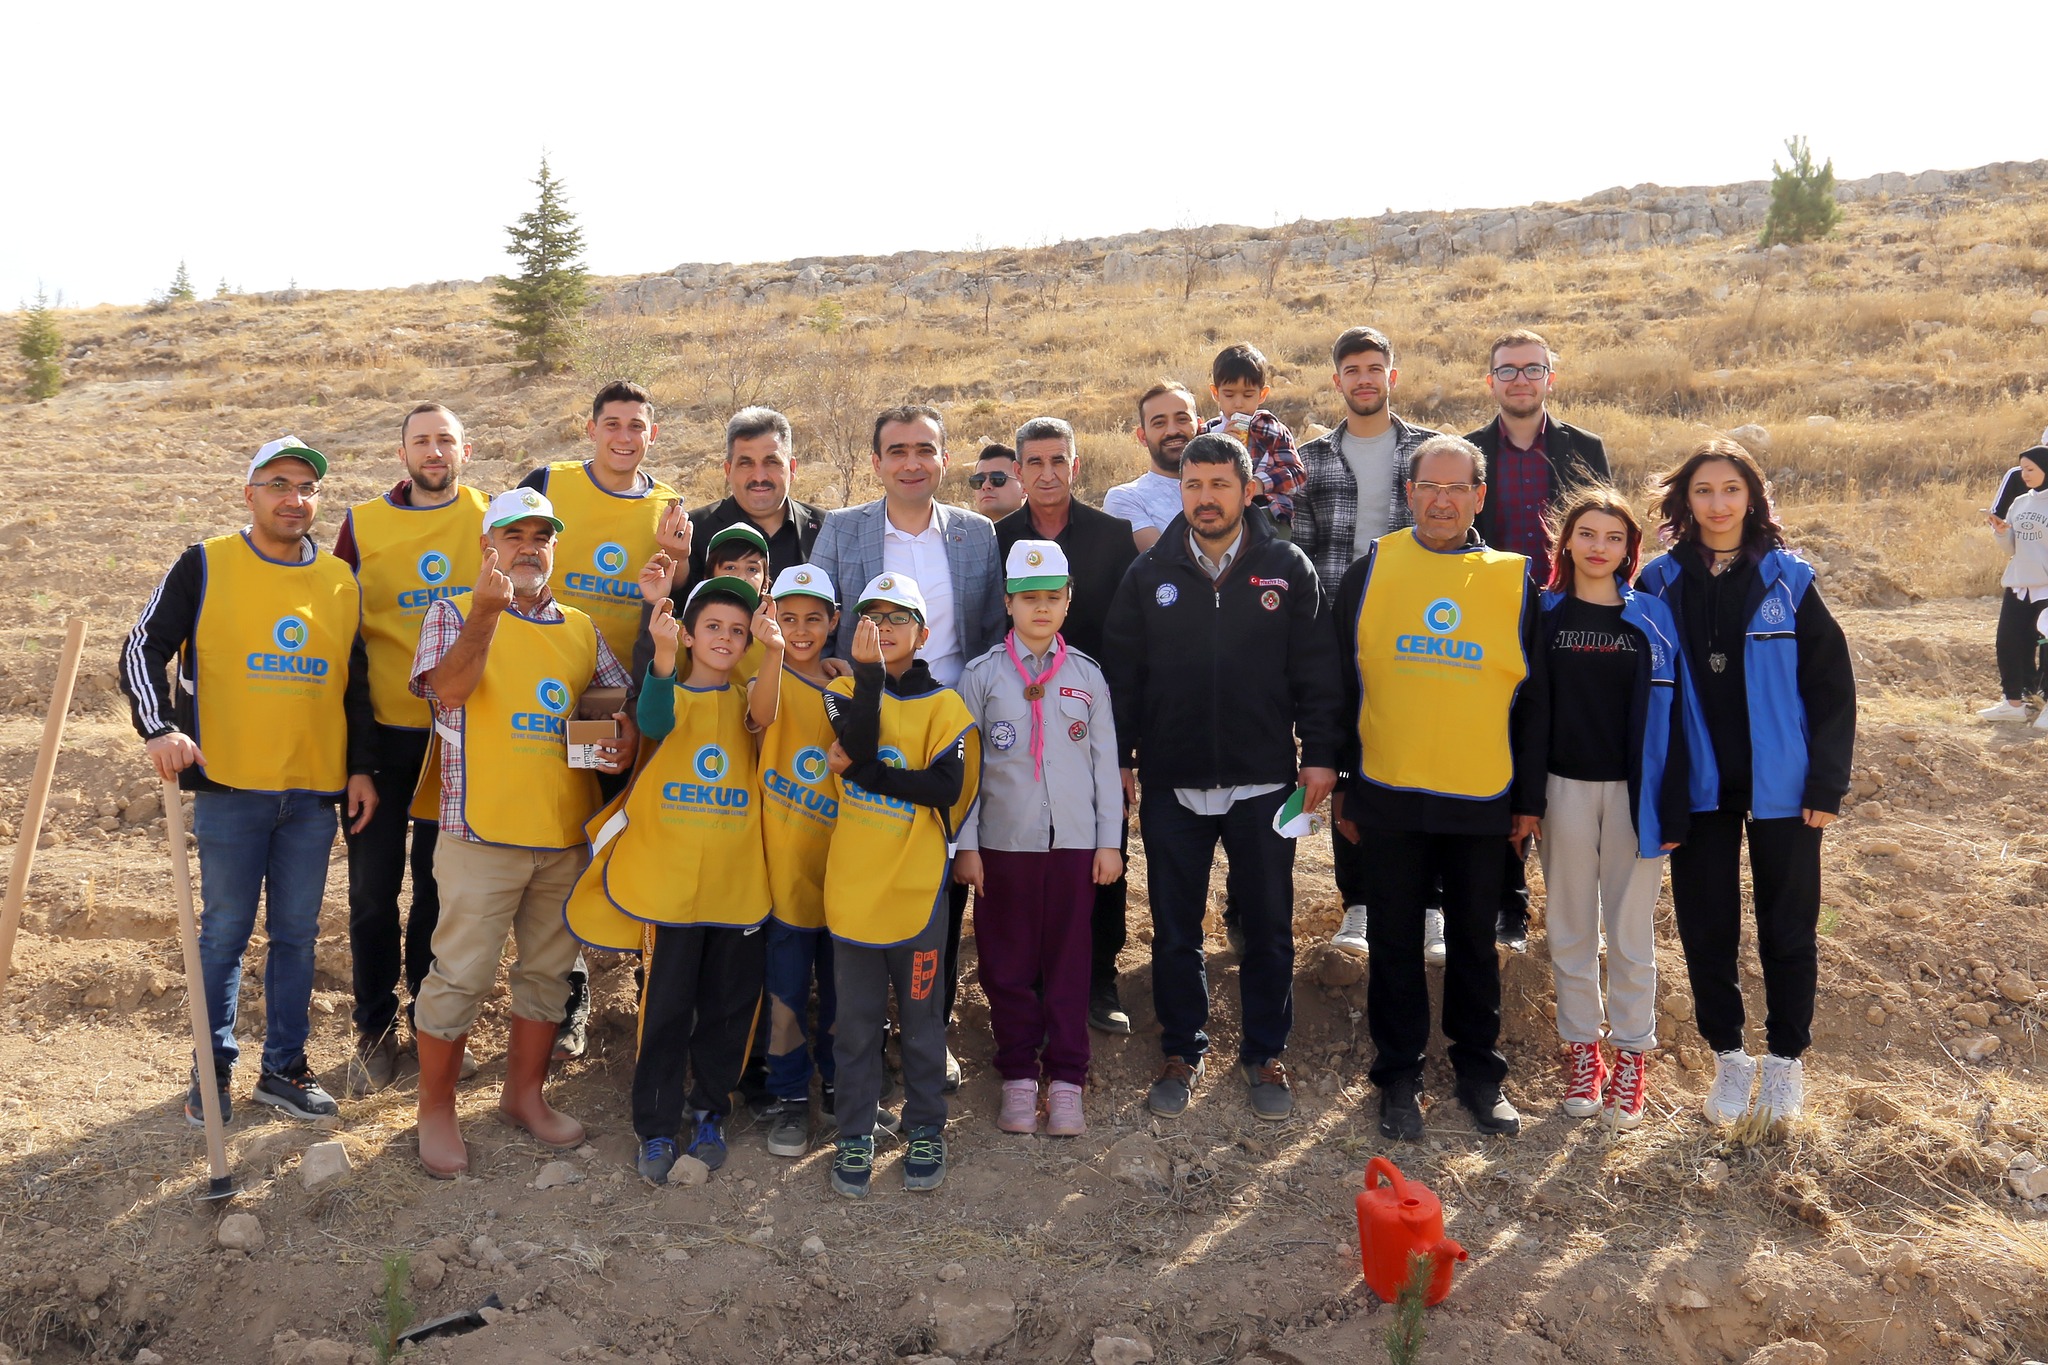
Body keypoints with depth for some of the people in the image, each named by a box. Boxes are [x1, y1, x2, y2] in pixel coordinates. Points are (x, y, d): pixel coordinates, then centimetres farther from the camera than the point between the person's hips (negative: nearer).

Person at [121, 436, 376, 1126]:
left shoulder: (341, 582, 9)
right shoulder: (206, 565, -2)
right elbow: (144, 649, -5)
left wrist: (361, 768, 8)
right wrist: (159, 727, -20)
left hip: (315, 792, 3)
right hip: (229, 789, -3)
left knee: (297, 933, 10)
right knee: (225, 932, 5)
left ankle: (284, 1067, 22)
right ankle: (213, 1068, 20)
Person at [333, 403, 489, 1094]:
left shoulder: (490, 520, 2)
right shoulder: (362, 524, 1)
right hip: (381, 731, 0)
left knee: (442, 883, 10)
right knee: (373, 887, 5)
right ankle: (375, 1029, 20)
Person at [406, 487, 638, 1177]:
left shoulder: (582, 630, 14)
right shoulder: (455, 613, 1)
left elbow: (621, 702, 16)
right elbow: (449, 687, -18)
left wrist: (625, 739, -6)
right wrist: (486, 611, -30)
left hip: (566, 834, 5)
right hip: (483, 831, -5)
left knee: (548, 970, 14)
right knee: (460, 976, 0)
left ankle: (525, 1094, 30)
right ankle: (435, 1108, 18)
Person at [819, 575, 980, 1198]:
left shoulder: (944, 705, -1)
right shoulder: (845, 690, 4)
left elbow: (948, 787, -14)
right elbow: (858, 741, -17)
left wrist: (858, 771, -14)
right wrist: (869, 670, -24)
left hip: (917, 888, -1)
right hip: (853, 885, 1)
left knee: (921, 1018, 11)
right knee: (856, 1022, 11)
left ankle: (925, 1129, 26)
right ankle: (856, 1134, 24)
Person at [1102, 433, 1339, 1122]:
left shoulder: (1287, 568, 0)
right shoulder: (1149, 573, 2)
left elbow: (1314, 670, 1)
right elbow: (1121, 672, 5)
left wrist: (1319, 755, -4)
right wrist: (1120, 757, 2)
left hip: (1263, 782, -1)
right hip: (1171, 784, 1)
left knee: (1268, 930, 10)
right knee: (1175, 932, 11)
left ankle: (1264, 1053, 27)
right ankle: (1183, 1052, 28)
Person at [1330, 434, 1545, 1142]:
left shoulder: (1514, 581, 2)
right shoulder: (1370, 572, 0)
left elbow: (1533, 698, 6)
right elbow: (1342, 684, 4)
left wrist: (1530, 797, 3)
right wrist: (1341, 786, 3)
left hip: (1481, 798, 1)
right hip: (1389, 795, 0)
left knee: (1475, 940, 12)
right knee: (1395, 941, 9)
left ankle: (1480, 1069, 28)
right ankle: (1399, 1075, 23)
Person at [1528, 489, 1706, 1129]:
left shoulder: (1652, 617, 0)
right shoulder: (1545, 615, 1)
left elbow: (1670, 713, -1)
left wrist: (1671, 808, -5)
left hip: (1633, 790, -1)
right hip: (1565, 789, 1)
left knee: (1631, 928, 6)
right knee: (1570, 926, 10)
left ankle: (1632, 1056, 20)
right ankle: (1583, 1048, 24)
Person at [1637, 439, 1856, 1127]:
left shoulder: (1788, 580, -4)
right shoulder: (1661, 583, -1)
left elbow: (1831, 685, -3)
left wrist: (1827, 785, -8)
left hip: (1780, 788, -1)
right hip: (1697, 789, 1)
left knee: (1788, 927, 10)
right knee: (1706, 929, 9)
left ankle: (1786, 1058, 27)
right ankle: (1728, 1056, 26)